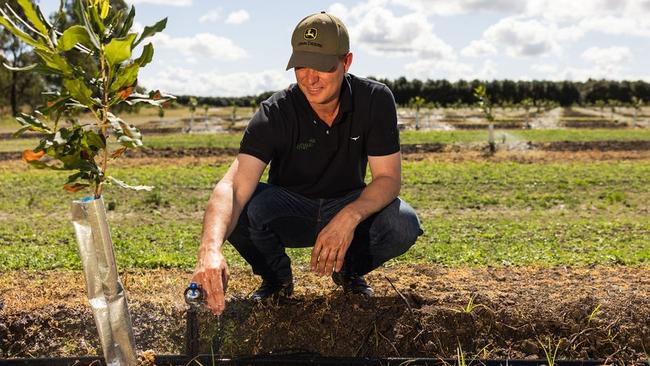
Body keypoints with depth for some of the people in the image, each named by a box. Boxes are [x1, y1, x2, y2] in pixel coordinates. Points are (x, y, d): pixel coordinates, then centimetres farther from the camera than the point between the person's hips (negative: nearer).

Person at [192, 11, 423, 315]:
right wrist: (210, 249, -57)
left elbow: (388, 177, -18)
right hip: (288, 208, -1)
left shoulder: (376, 100, -19)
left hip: (349, 206, 1)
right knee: (236, 213, -32)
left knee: (404, 223, -30)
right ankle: (277, 278, 2)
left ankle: (350, 270, 5)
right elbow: (234, 186, -37)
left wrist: (350, 217, -40)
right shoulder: (275, 113, -25)